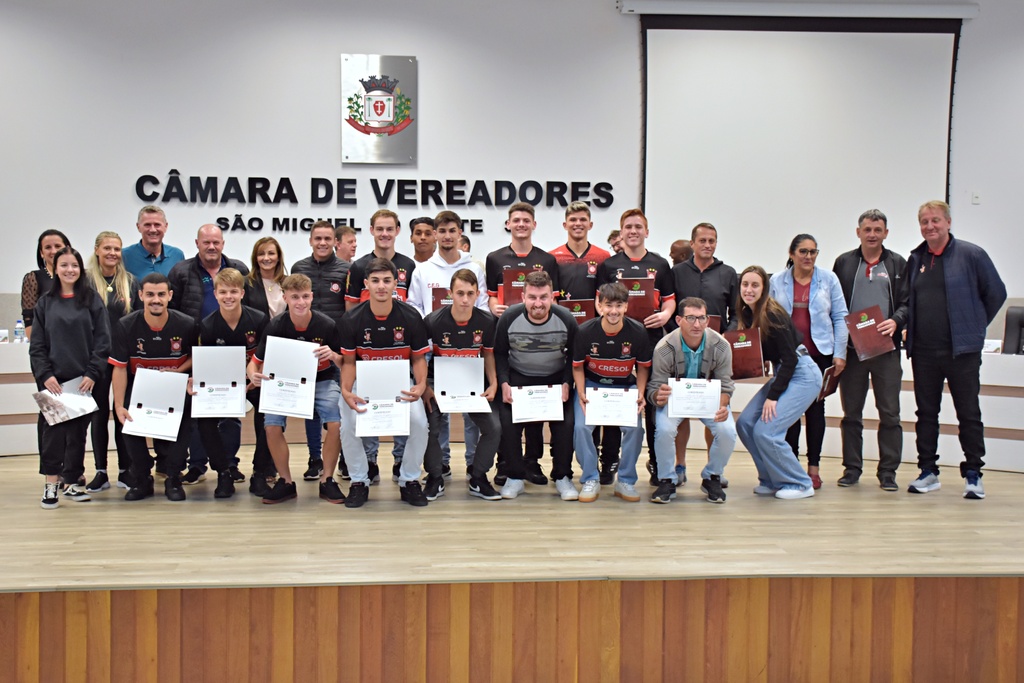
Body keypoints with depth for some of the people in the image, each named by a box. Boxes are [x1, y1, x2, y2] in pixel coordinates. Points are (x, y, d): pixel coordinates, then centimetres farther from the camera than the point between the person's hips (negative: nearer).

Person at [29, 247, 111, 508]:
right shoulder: (45, 302, 7)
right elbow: (37, 344, 5)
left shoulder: (92, 300, 3)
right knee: (53, 432, -2)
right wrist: (45, 375, -8)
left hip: (83, 379, 0)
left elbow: (102, 341, -1)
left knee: (77, 433, 5)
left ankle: (72, 484, 14)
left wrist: (92, 373, -9)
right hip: (52, 380, 0)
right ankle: (51, 485, 4)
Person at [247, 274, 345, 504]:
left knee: (336, 423, -27)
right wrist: (253, 375, -28)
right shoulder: (275, 326, -10)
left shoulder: (327, 325, -14)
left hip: (322, 381, -1)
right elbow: (255, 362, -4)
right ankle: (285, 482, -3)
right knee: (271, 424, -24)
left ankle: (327, 480, -3)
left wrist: (334, 356, -29)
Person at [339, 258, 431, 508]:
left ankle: (410, 481, 1)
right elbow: (349, 361, -3)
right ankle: (359, 482, 2)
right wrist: (346, 390, -22)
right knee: (348, 424, -24)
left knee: (419, 422, -24)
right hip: (364, 381, 0)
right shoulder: (352, 319, -10)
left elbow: (419, 357, -2)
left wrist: (421, 385, -22)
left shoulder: (411, 317, -11)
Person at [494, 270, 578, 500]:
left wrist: (566, 383, -14)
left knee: (566, 422, -21)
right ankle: (515, 477, -3)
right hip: (518, 378, 0)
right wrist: (504, 383, -14)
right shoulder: (509, 318, -13)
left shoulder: (566, 320, -13)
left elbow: (574, 356, 0)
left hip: (555, 379, 0)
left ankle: (562, 477, 1)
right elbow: (500, 353, -1)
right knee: (507, 420, -22)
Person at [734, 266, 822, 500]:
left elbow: (790, 358, -19)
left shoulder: (772, 315, -19)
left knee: (765, 431, -15)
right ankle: (772, 480, 13)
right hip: (782, 373, 9)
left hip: (803, 375, -8)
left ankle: (800, 485, 3)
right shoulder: (746, 315, 6)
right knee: (745, 423, -1)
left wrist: (773, 396, -20)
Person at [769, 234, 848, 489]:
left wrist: (839, 353, -4)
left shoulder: (828, 279, 2)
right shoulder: (777, 281, 4)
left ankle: (813, 468, 12)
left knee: (815, 408, 6)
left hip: (820, 353, 0)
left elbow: (840, 317, 2)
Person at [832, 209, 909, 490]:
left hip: (886, 349, -1)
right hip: (851, 348, 1)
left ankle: (888, 471, 9)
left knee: (889, 413, 1)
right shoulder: (844, 263, 8)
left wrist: (895, 321, -16)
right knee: (851, 412, 7)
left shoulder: (897, 264, 7)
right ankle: (852, 467, 17)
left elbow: (907, 302, 4)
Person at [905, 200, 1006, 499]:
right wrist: (911, 331, 10)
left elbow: (996, 293, 1)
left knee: (969, 413, 1)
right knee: (926, 413, 9)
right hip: (923, 351, 5)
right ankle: (928, 473, 18)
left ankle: (973, 475, 9)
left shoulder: (971, 255, -4)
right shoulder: (915, 259, 10)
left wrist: (975, 326, 4)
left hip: (962, 350, -4)